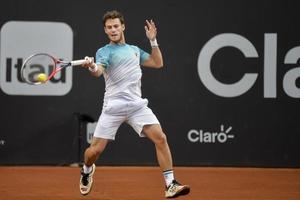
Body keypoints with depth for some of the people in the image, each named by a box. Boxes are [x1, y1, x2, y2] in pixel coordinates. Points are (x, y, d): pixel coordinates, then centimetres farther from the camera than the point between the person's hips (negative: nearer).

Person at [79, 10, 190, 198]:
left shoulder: (135, 50, 20)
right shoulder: (104, 51, 2)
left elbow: (158, 63, 25)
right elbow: (99, 71, -19)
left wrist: (153, 40, 16)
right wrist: (92, 67, -43)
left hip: (137, 105, 4)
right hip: (114, 106, -3)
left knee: (161, 138, -15)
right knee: (95, 150, -4)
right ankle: (87, 170, 32)